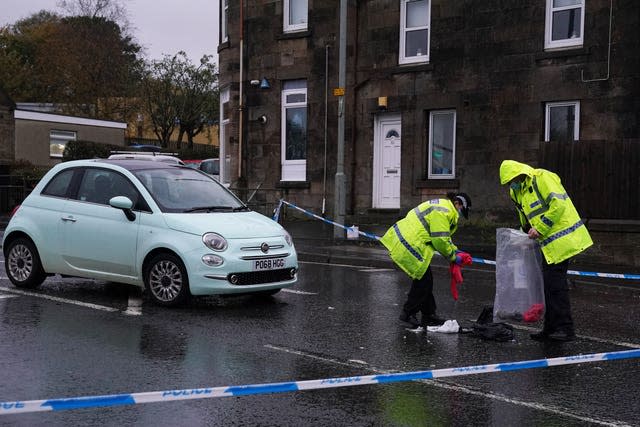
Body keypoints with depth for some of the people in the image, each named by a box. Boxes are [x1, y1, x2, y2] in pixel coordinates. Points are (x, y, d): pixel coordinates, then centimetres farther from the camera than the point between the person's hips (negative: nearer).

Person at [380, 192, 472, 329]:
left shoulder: (443, 206, 19)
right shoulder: (442, 212, -17)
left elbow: (444, 236, 26)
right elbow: (439, 241, -19)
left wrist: (455, 250, 14)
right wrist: (453, 257, -6)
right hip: (409, 245, -11)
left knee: (425, 278, 15)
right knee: (424, 280, -4)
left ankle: (429, 315, 22)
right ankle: (408, 313, 5)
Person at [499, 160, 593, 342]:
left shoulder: (542, 178, -14)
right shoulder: (518, 193, 14)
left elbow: (558, 205, -22)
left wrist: (540, 229, -19)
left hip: (563, 240, -10)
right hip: (550, 243, 10)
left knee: (555, 284, -9)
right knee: (549, 284, 12)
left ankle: (566, 329, -4)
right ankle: (551, 329, 20)